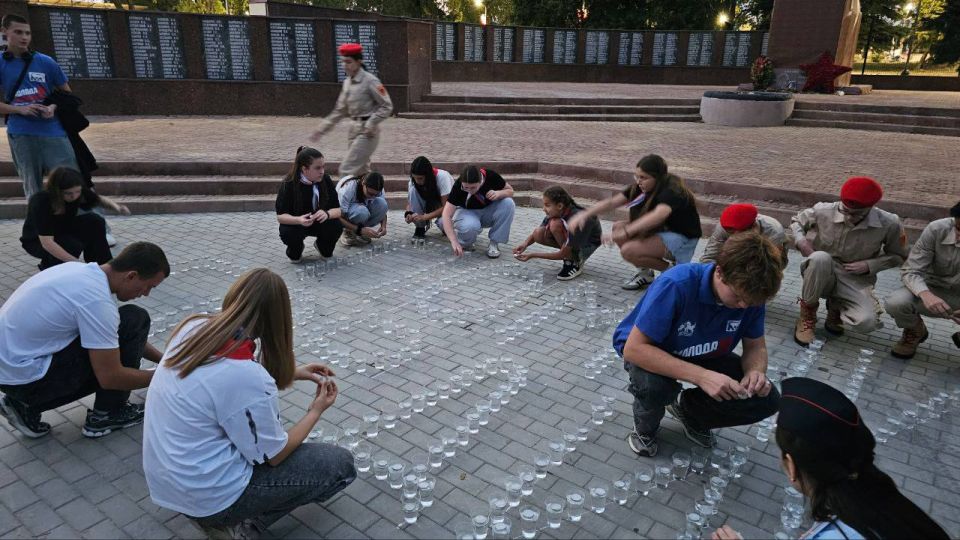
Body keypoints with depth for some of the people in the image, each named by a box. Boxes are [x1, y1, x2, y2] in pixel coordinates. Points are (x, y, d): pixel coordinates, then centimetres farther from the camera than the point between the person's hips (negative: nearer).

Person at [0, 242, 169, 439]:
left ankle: (27, 404, 15)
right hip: (24, 376, -9)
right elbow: (110, 377, -19)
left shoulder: (84, 270, 4)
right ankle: (107, 415, 0)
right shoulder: (97, 300, -24)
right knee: (135, 320, -12)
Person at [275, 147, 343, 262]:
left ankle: (324, 248, 8)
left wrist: (327, 213, -41)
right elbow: (280, 216, -22)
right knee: (287, 233, -33)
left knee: (337, 225, -27)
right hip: (295, 223, -2)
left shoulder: (325, 180, -17)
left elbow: (338, 209, -17)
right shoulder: (288, 183, -23)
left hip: (320, 222, 2)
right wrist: (299, 220, -44)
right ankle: (295, 250, 6)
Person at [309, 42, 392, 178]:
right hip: (354, 129, 8)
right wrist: (322, 129, 13)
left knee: (347, 170, -11)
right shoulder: (347, 82, 11)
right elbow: (340, 111, 17)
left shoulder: (370, 80, -12)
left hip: (367, 132, -8)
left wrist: (371, 124, -20)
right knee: (360, 171, 15)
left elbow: (387, 106, -11)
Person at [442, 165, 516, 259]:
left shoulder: (491, 176, -24)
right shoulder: (458, 186, -29)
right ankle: (465, 242, -2)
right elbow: (446, 215, -32)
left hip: (489, 212, 3)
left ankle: (494, 243, -14)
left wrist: (499, 193, -32)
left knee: (508, 203, -27)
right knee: (470, 226, -38)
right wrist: (454, 241, -44)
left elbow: (510, 191, -8)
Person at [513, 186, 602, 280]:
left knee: (555, 224, -32)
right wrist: (525, 244, -28)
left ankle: (574, 263, -15)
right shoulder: (556, 212, -16)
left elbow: (563, 254, -31)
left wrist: (533, 255, -32)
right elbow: (537, 234, -6)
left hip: (588, 244, -7)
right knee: (539, 234, -17)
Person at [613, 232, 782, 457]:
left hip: (705, 358, 5)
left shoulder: (751, 294, -19)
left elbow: (755, 346, -4)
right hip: (649, 351, -5)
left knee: (766, 399, -12)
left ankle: (688, 410, 15)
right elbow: (634, 348, -37)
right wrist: (701, 376, -44)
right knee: (653, 386, -38)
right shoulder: (676, 285, -37)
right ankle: (645, 427, 0)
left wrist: (756, 371, -29)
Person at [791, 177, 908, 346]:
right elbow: (796, 221, 6)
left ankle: (836, 306, 12)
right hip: (821, 275, -1)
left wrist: (869, 265, -14)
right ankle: (807, 312, -14)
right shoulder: (823, 211, -14)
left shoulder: (889, 224, -13)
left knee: (867, 322, -28)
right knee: (820, 257, -39)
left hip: (855, 280, 1)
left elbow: (897, 256, 3)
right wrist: (800, 240, -16)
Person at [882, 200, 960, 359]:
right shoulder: (936, 230, -22)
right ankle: (914, 331, 5)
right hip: (934, 292, 0)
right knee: (895, 303, -32)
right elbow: (910, 271, -18)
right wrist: (926, 294, -41)